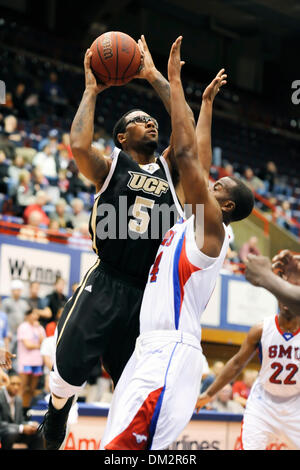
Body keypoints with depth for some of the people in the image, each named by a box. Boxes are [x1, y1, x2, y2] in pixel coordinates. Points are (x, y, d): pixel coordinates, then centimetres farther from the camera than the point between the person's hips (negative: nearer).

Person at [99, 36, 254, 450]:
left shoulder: (212, 226, -5)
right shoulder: (195, 223, 19)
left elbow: (187, 154, -10)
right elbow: (200, 161, 28)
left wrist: (175, 82, -7)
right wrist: (207, 103, 35)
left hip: (171, 354, -10)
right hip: (152, 350, 10)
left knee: (123, 447, -20)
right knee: (118, 445, 7)